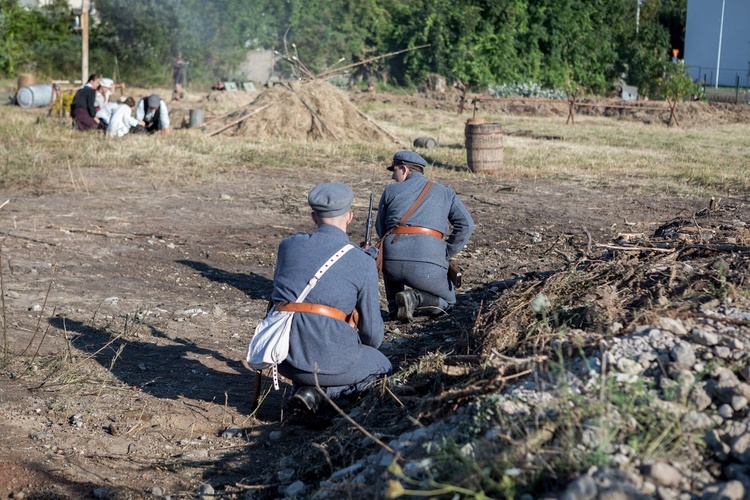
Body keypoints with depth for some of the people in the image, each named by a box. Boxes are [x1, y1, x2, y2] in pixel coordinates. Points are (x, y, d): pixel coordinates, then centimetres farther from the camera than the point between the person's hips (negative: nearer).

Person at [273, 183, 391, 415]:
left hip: (285, 358, 5)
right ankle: (318, 392, 0)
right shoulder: (364, 263, -4)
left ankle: (303, 386, 9)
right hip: (331, 360, -5)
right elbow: (372, 330, 4)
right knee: (382, 366, 24)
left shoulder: (289, 245, 5)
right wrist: (366, 349, 27)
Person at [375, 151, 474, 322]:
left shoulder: (390, 190, 17)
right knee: (447, 302, 26)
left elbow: (380, 229, 22)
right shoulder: (444, 192, 19)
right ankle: (415, 298, -5)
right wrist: (446, 254, 13)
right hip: (427, 266, -1)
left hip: (392, 264, 1)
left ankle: (394, 306, 21)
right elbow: (466, 224, 8)